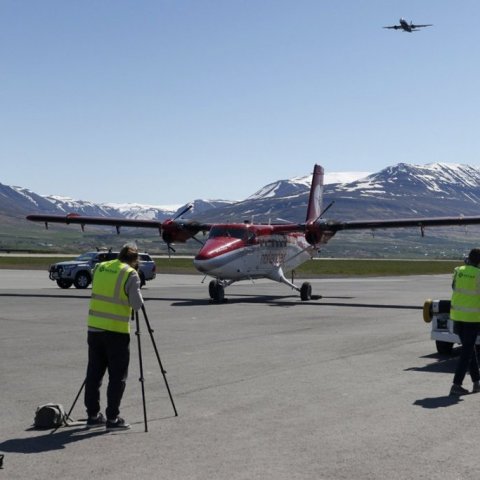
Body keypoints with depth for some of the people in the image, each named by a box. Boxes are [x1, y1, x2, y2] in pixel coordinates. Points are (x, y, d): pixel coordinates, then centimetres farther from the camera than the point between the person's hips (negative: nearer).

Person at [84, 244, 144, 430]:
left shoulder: (99, 268, 9)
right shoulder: (130, 275, -9)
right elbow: (136, 304, -10)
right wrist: (137, 289, 7)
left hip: (94, 327, 6)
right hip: (117, 331, -6)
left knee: (94, 373, 12)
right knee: (117, 376, 3)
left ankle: (93, 415, 19)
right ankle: (112, 418, 4)